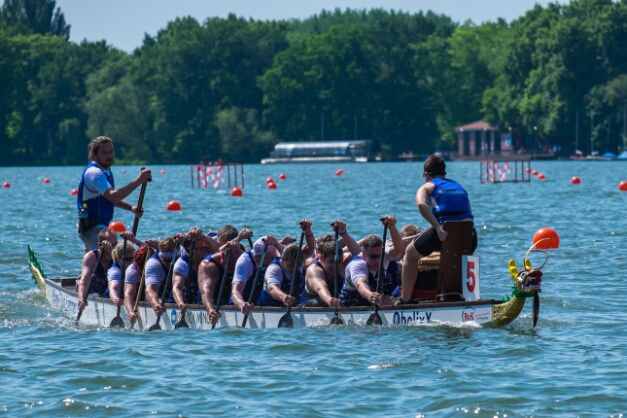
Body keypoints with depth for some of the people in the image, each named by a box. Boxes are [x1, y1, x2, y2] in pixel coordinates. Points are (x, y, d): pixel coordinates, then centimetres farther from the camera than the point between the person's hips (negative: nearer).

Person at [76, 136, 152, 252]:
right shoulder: (94, 172, -19)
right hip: (93, 228, -11)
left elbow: (110, 199, 21)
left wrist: (131, 208, 4)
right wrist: (138, 181, -37)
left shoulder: (105, 170, 12)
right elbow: (113, 196, -34)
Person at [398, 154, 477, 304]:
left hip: (443, 234, -4)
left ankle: (405, 299, 19)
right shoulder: (460, 187, 29)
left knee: (411, 253, 23)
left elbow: (422, 204, -7)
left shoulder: (427, 187, 15)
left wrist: (437, 227, -18)